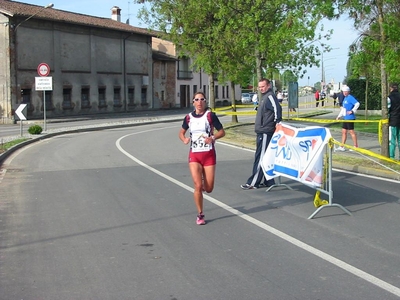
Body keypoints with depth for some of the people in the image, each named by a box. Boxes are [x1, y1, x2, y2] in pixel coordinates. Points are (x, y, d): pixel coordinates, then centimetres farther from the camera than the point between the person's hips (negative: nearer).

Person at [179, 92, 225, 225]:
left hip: (209, 154, -1)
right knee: (198, 186, -9)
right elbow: (181, 132, 17)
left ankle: (204, 183, 40)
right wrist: (184, 139, -6)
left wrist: (213, 137, -22)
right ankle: (200, 215, 6)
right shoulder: (188, 117, 3)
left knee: (208, 189, 2)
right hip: (194, 155, 1)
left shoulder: (210, 115, -5)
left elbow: (222, 131, -3)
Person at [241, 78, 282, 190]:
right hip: (262, 132, 11)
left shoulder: (270, 96, -12)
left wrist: (277, 123, -28)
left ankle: (253, 183, -5)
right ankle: (269, 181, 18)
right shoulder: (264, 97, 19)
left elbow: (277, 108, -26)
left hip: (266, 133, -11)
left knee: (260, 158, -7)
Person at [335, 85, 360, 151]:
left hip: (350, 118, -10)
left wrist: (352, 111, -23)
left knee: (351, 131, -5)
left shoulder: (350, 98, -11)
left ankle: (356, 146, 3)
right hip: (345, 118, 10)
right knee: (344, 131, 10)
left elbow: (357, 104, -24)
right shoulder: (345, 98, 17)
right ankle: (342, 147, 15)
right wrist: (339, 116, 23)